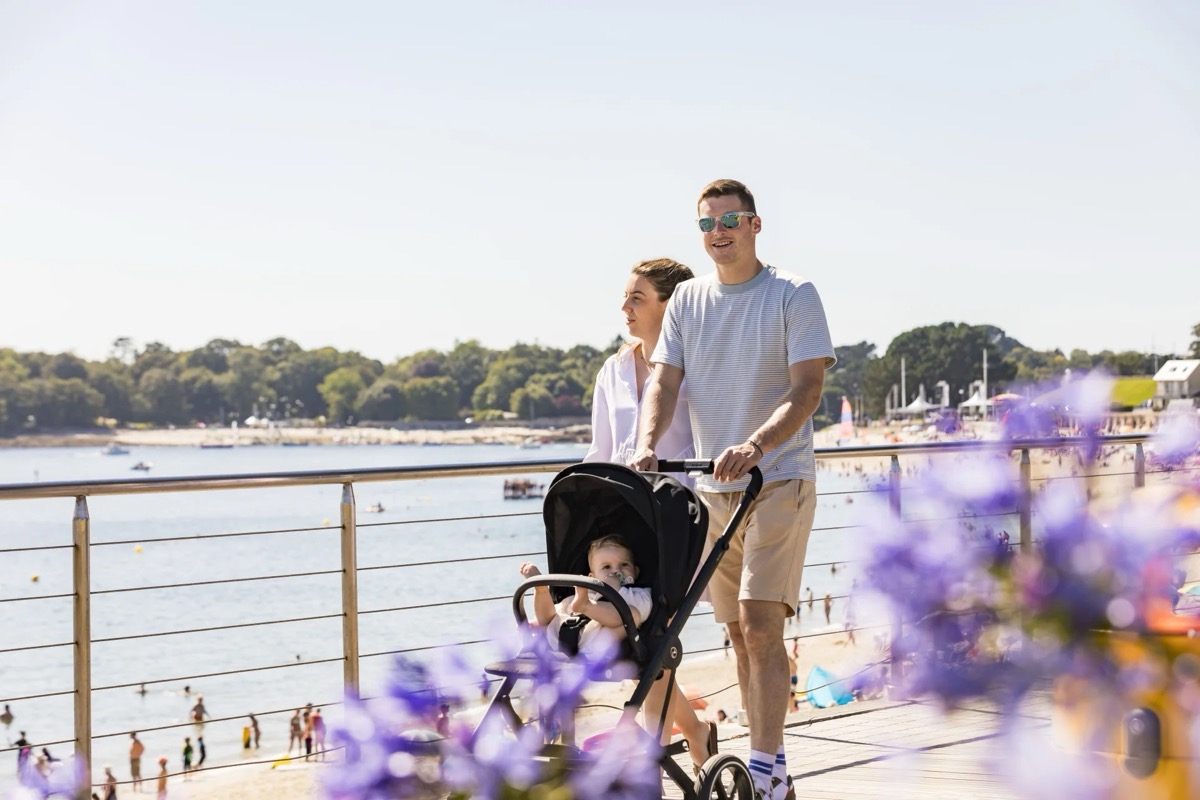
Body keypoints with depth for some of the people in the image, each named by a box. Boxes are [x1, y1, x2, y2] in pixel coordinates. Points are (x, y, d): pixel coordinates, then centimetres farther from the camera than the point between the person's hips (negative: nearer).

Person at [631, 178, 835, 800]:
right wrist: (647, 445, -17)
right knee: (739, 633, 8)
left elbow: (807, 388, -12)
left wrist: (754, 446, -28)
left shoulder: (793, 295, -4)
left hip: (778, 482, -5)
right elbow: (664, 381, 2)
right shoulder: (688, 300, 9)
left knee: (759, 624, -15)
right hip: (713, 487, 5)